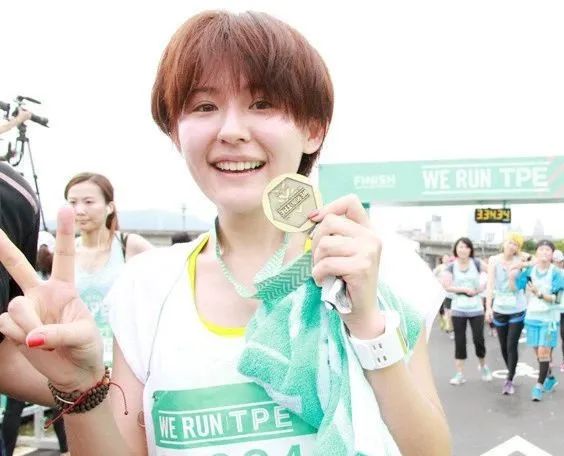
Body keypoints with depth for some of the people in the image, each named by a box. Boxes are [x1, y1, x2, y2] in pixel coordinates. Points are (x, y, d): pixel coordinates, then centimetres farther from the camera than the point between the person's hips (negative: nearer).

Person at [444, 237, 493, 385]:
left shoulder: (476, 263, -2)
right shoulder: (452, 266, 0)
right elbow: (448, 287, -8)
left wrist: (482, 288, -9)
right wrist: (465, 289, -14)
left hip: (476, 308, -1)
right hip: (458, 309, 1)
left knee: (478, 339, 1)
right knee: (459, 341, 2)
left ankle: (483, 366, 28)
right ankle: (460, 374, 9)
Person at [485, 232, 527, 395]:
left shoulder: (519, 262, -7)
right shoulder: (494, 260, -5)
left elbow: (514, 287, -13)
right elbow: (490, 285, -12)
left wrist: (512, 272, -28)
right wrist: (488, 307, -20)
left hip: (517, 309, -2)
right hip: (499, 308, 2)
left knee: (512, 346, -6)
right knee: (504, 347, 11)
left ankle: (509, 380, 3)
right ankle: (511, 374, 32)